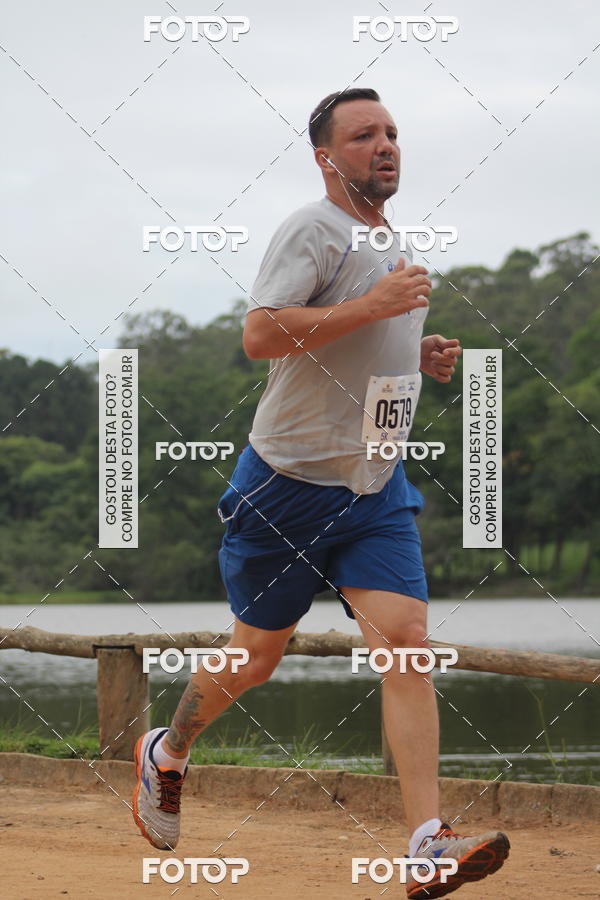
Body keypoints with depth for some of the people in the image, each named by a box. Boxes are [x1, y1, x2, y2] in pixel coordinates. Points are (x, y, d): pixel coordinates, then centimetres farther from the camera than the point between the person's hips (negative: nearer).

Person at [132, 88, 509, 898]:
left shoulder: (392, 245, 15)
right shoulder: (313, 230, -12)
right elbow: (261, 336, -24)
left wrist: (419, 354, 9)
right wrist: (372, 307, -26)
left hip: (378, 489, 6)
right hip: (292, 482, -6)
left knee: (406, 643, -12)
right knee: (256, 658, 7)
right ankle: (166, 755, 37)